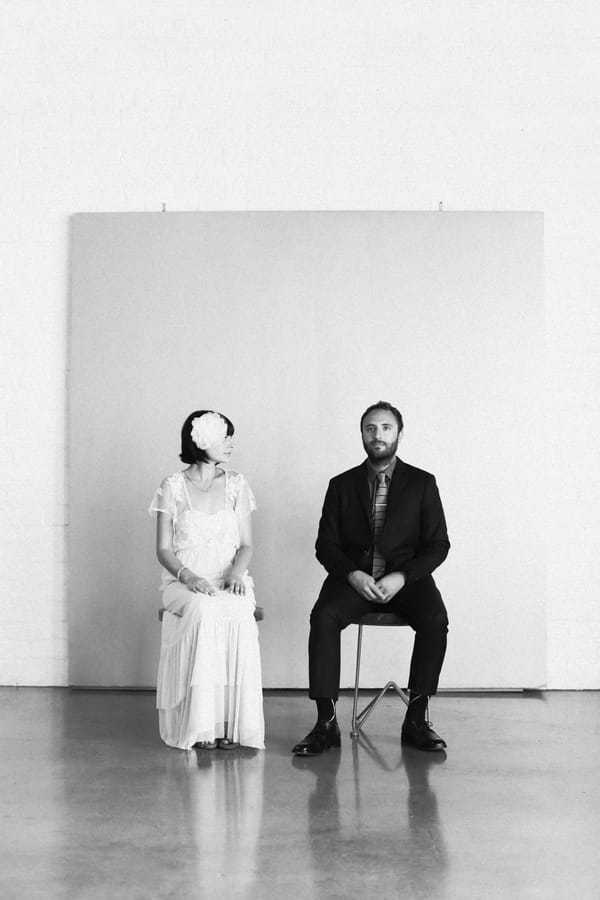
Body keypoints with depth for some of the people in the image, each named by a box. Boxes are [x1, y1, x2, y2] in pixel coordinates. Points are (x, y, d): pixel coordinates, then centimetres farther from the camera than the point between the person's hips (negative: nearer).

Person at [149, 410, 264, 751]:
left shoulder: (237, 485, 10)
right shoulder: (172, 488, 3)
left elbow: (246, 544, 8)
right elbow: (163, 550, 2)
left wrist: (237, 573, -13)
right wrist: (188, 576, -18)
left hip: (229, 580, 2)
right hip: (185, 581, -1)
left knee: (237, 613, -33)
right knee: (202, 611, -35)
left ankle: (232, 722, -25)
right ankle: (201, 725, -27)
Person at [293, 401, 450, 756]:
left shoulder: (422, 483, 8)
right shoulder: (342, 485, 11)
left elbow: (438, 545, 3)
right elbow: (326, 545, 7)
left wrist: (401, 577, -13)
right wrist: (353, 575, -14)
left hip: (406, 578, 0)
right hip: (353, 578, 1)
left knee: (435, 620, -30)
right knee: (323, 617, -29)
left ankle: (417, 719, -16)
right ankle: (326, 723, -22)